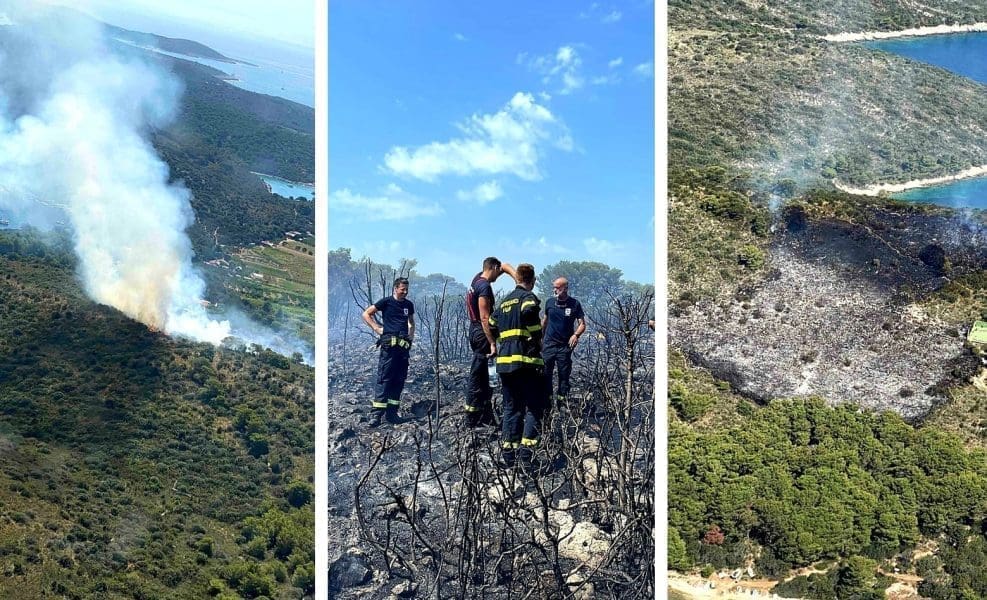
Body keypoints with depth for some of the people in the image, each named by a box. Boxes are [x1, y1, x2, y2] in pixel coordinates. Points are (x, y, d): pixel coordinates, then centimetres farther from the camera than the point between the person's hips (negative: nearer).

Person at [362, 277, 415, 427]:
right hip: (389, 345, -6)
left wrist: (411, 336, 15)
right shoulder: (386, 302, 0)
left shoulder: (409, 304, 15)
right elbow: (366, 314, 4)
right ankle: (376, 414, -11)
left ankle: (391, 413, 12)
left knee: (399, 380, 6)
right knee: (384, 378, -10)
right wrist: (377, 328, -4)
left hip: (404, 345, 6)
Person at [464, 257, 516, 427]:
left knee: (482, 375, 14)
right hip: (481, 332, -10)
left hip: (475, 330, 10)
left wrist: (517, 278, 3)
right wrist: (492, 343, -25)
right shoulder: (485, 287, -18)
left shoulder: (478, 278, 10)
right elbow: (485, 318, -24)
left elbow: (505, 266, 21)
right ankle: (472, 419, -1)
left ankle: (486, 416, 21)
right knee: (477, 376, -5)